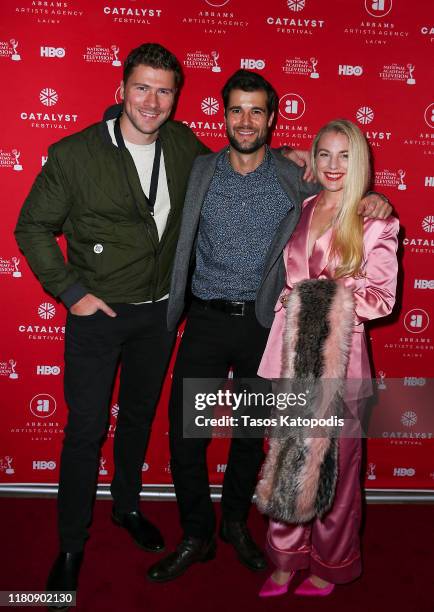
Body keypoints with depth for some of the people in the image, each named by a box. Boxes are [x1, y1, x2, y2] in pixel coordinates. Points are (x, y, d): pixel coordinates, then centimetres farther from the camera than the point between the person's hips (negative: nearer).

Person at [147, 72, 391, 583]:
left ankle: (235, 523, 38)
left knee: (252, 432, 14)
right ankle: (197, 536, 24)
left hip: (264, 323, 0)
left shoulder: (295, 179, 0)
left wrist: (371, 200, -10)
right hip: (207, 320, 0)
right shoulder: (199, 171, 1)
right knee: (185, 433, 1)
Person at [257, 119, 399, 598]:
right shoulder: (300, 209, 8)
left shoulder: (375, 222, -4)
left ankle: (329, 567, 32)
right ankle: (286, 559, 32)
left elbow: (383, 298, -5)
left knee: (335, 466, 9)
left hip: (338, 352, -4)